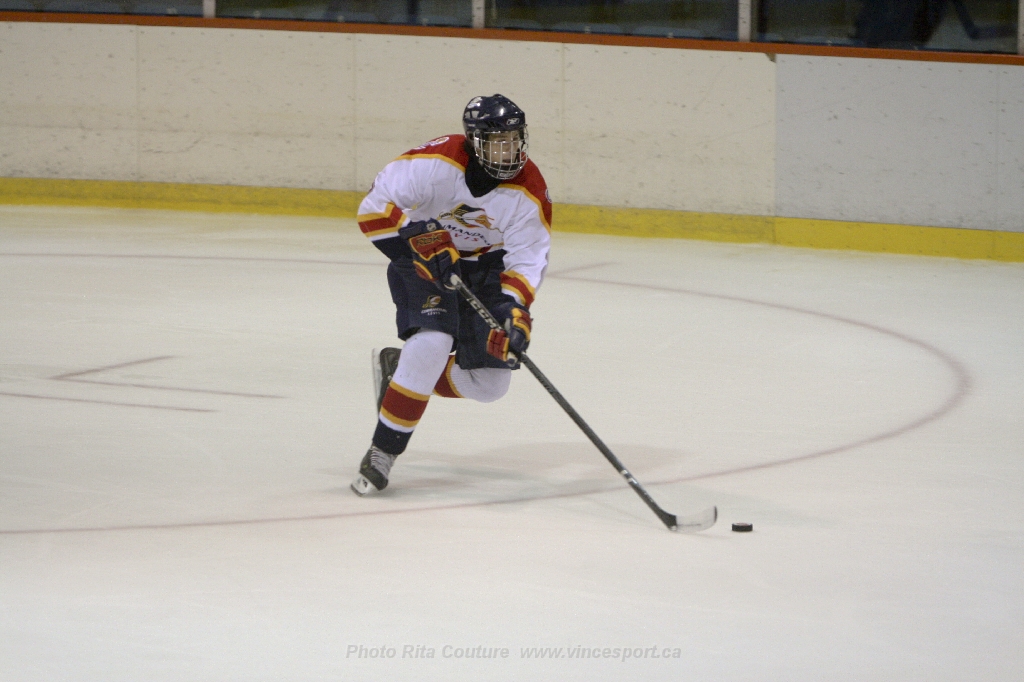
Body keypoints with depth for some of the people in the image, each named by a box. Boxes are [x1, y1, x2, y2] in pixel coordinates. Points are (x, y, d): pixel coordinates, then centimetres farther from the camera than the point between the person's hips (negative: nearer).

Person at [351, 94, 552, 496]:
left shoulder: (529, 192, -18)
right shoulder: (435, 163, -27)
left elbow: (527, 261, -14)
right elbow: (375, 207, -23)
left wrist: (515, 311, -30)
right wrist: (417, 242, -34)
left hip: (485, 267, 4)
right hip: (423, 260, -4)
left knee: (490, 383, -1)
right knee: (431, 344, -28)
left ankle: (399, 370, 25)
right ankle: (382, 453, -17)